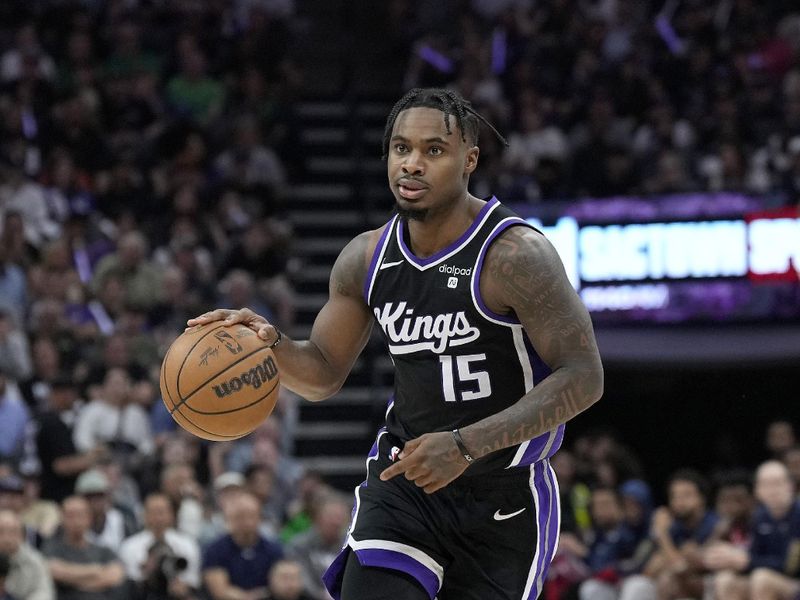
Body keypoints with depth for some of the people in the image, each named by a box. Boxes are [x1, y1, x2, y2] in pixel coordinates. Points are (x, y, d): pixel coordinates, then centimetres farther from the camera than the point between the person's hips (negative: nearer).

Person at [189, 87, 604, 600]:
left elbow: (583, 377, -23)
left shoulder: (515, 255, -19)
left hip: (505, 500, -4)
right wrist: (270, 342, -12)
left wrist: (466, 445, -30)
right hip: (405, 478, 4)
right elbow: (324, 374, 12)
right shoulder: (366, 259, 0)